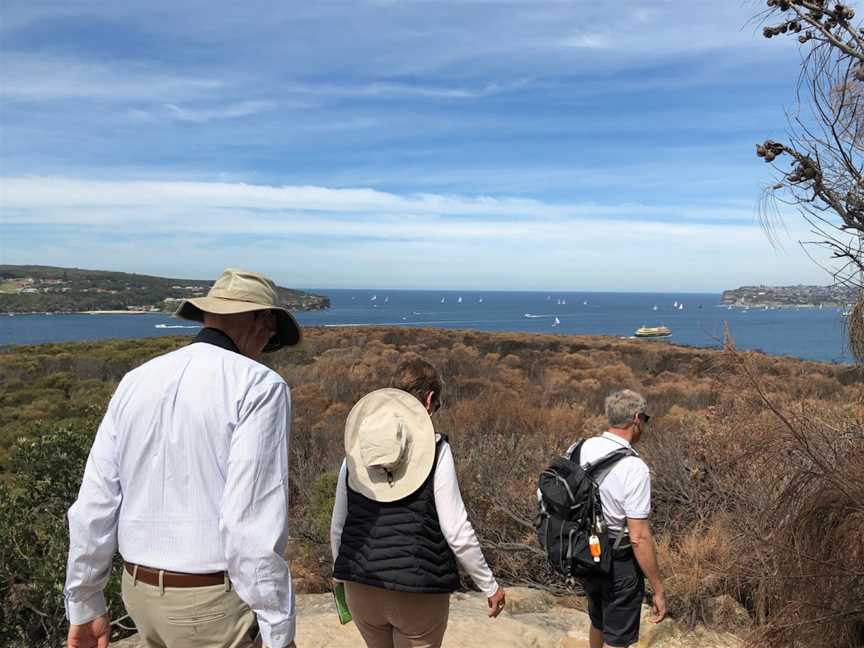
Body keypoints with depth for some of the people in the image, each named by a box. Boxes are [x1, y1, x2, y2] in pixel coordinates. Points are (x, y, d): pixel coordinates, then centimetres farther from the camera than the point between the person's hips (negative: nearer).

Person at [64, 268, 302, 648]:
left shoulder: (136, 382, 2)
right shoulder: (259, 386, -17)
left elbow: (93, 507, 2)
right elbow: (253, 523, -24)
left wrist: (84, 606, 13)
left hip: (142, 592, 7)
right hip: (217, 602, -6)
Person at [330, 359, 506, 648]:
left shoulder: (356, 449, 0)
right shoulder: (436, 451, -11)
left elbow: (338, 526, 7)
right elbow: (457, 532, -12)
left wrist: (342, 571, 23)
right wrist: (490, 586, 0)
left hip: (361, 588, 4)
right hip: (420, 592, -4)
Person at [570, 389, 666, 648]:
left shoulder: (579, 449, -5)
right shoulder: (634, 468, -24)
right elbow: (639, 537, -24)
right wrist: (658, 589, -14)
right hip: (618, 563, -6)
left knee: (598, 622, 29)